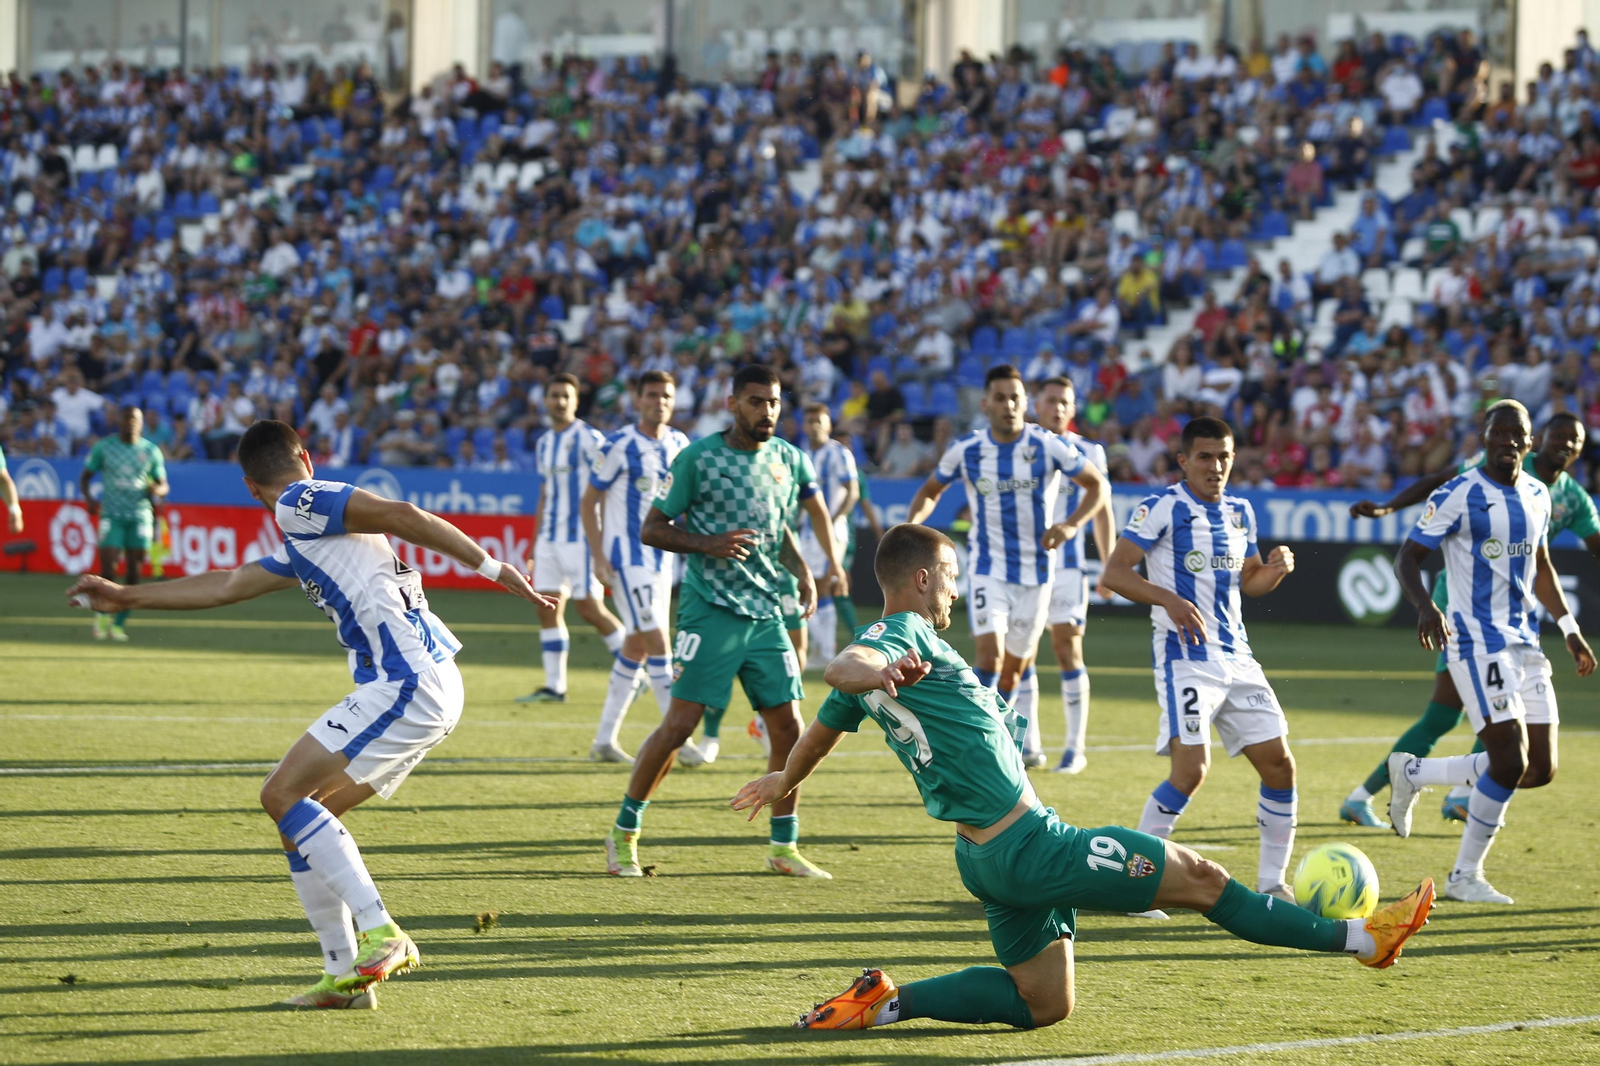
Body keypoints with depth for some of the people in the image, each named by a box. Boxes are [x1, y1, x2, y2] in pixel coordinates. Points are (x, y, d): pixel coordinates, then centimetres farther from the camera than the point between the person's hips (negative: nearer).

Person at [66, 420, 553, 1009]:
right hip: (426, 689, 9)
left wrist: (490, 566, -13)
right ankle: (345, 975, 12)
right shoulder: (295, 547, 27)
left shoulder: (302, 504, -1)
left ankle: (379, 932, -18)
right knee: (308, 813, 14)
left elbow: (400, 514, -13)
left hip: (407, 683, -9)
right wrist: (126, 597, 44)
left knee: (284, 795, -11)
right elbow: (224, 587, 37)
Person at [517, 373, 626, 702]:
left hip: (580, 537, -7)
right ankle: (554, 686, 6)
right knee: (548, 609, 2)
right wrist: (536, 546, 20)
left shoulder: (589, 439, -9)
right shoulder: (543, 444, 14)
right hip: (550, 538, 7)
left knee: (589, 608, -8)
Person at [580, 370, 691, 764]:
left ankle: (605, 739, 17)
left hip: (661, 556, 7)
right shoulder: (620, 446, -11)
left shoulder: (679, 445, 7)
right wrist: (598, 555, -13)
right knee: (656, 640, -14)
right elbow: (589, 501, -7)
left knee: (636, 646, 10)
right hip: (627, 556, -7)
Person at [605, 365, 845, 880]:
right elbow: (651, 529, -3)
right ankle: (624, 833, 4)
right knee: (679, 724, -10)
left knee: (788, 727, 3)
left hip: (766, 611, 5)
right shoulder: (698, 458, -6)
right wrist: (709, 544, -17)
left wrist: (804, 574, 10)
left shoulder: (790, 460, 9)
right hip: (710, 610, -5)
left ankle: (784, 846, 15)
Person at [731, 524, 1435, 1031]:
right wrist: (882, 674, -61)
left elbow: (820, 731, 26)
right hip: (1030, 844, -10)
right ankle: (1358, 936, 2)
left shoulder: (879, 647, 11)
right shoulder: (902, 633, -15)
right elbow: (844, 667, -37)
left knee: (1043, 1005, 19)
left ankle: (884, 1002, 10)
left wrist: (783, 782, 46)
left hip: (988, 858, 10)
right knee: (1199, 876, -4)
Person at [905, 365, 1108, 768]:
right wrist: (911, 523, -10)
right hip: (988, 569, 0)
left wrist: (1071, 525, -17)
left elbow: (1097, 485, 0)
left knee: (1016, 664, 9)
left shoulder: (1049, 447, -9)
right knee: (990, 653, -20)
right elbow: (930, 491, 11)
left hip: (1035, 571, 0)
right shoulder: (966, 451, -5)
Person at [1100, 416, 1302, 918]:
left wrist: (1277, 568, 2)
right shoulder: (1162, 509, -7)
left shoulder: (1240, 512, 13)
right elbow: (1113, 573, -12)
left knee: (1278, 763, 3)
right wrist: (1169, 599, -26)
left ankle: (1273, 882, 16)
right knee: (1192, 767, -19)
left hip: (1236, 657, 7)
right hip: (1184, 655, -7)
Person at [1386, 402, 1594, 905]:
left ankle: (1413, 773, 21)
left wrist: (1569, 628, 19)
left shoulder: (1537, 495, 11)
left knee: (1541, 769, 4)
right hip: (1478, 643, -8)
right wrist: (1425, 606, -30)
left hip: (1525, 643, 8)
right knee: (1510, 761, -15)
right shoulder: (1459, 496, -10)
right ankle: (1465, 876, 0)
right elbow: (1407, 557, -11)